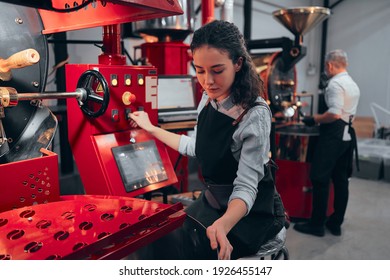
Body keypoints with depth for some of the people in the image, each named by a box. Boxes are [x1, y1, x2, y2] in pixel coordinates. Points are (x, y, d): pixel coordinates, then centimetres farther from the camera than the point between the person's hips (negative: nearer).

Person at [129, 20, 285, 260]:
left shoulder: (255, 114, -24)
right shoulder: (208, 100, -3)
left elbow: (246, 186, -26)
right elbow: (195, 147, 12)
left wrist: (223, 224, -45)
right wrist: (151, 129, 18)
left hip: (251, 211, -6)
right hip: (215, 201, 6)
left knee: (179, 249, -19)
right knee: (160, 238, -5)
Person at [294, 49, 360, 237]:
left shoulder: (335, 83, -13)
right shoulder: (353, 84, 16)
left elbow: (335, 114, -23)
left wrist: (314, 120, -10)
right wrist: (320, 119, 22)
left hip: (333, 135, -9)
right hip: (347, 135, 10)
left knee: (320, 179, -2)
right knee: (341, 180, 12)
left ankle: (317, 224, 5)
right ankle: (336, 223, 21)